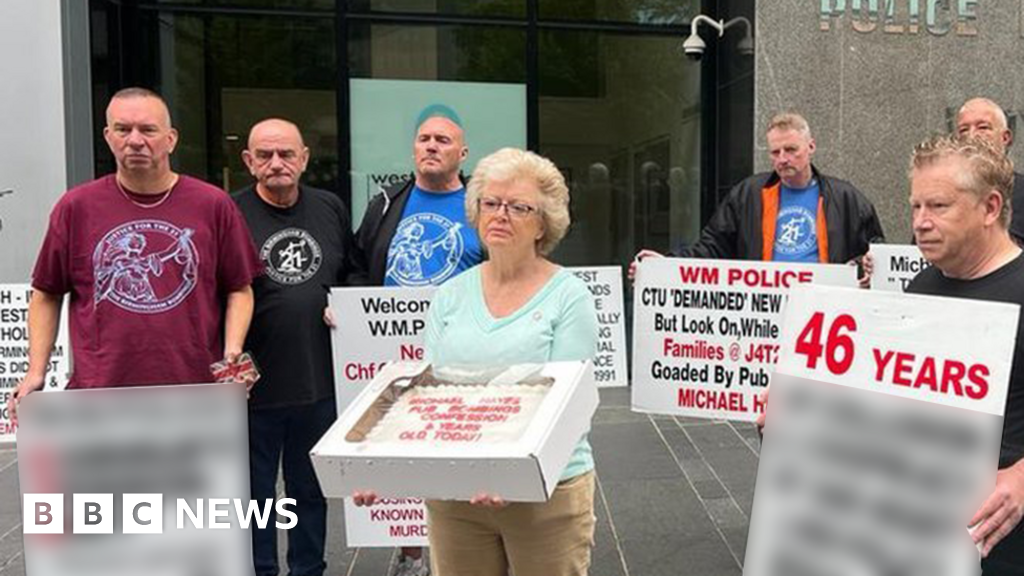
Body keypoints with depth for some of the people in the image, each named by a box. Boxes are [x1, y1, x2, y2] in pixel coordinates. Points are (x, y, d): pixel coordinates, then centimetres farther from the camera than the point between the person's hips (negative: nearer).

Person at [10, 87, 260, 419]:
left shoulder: (213, 205, 2)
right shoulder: (75, 207, 4)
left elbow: (239, 289, 8)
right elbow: (47, 295, 12)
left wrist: (233, 353, -5)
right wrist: (36, 372, 5)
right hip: (98, 399, 1)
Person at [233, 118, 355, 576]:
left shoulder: (331, 209, 6)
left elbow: (354, 278, 18)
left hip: (319, 383, 4)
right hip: (254, 385, -4)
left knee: (312, 490, 19)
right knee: (256, 492, 12)